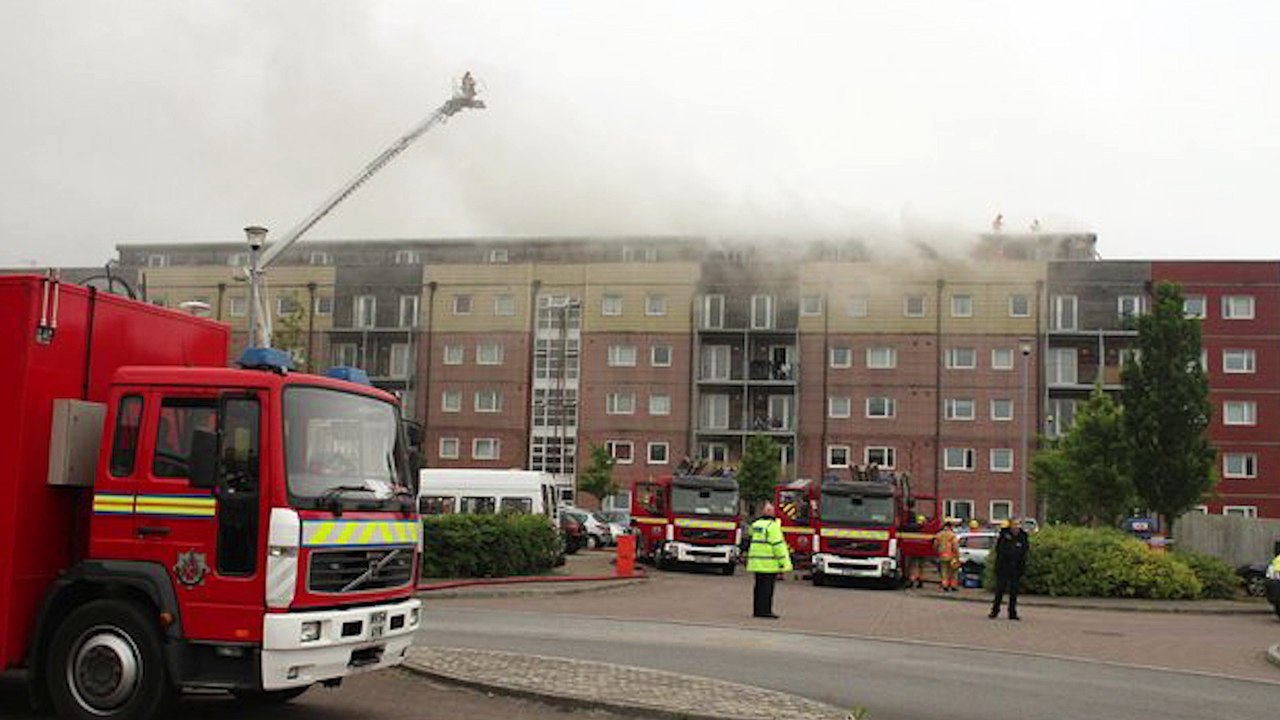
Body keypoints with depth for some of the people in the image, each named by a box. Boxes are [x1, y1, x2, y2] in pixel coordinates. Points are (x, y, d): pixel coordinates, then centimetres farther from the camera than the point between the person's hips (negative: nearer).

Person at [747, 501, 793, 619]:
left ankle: (757, 610, 17)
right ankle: (764, 610, -4)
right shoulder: (772, 526, -12)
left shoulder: (755, 524, 13)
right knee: (766, 587, -4)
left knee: (759, 587, 13)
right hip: (769, 564, -8)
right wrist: (784, 564, -12)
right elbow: (778, 545, -15)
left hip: (757, 563, 8)